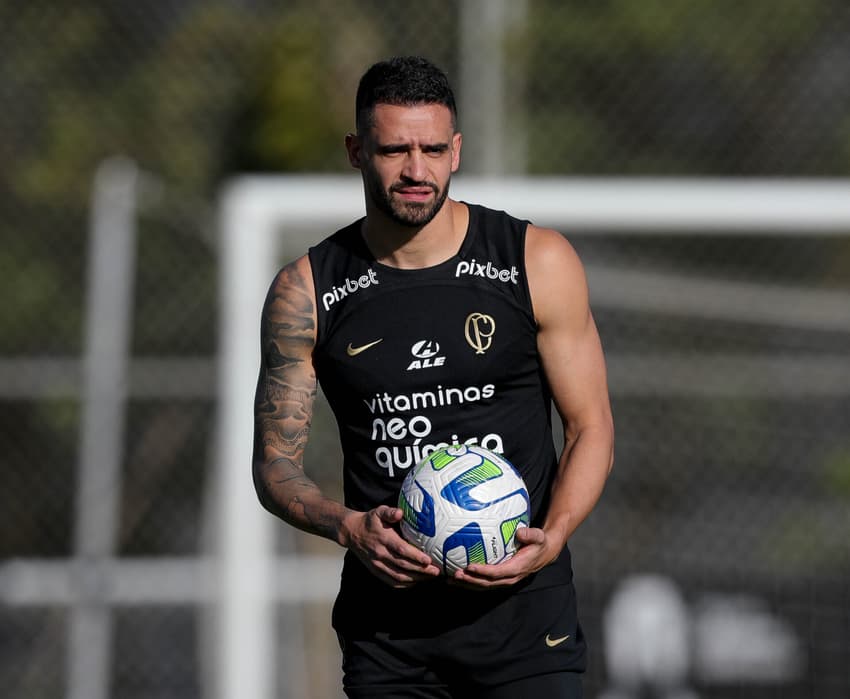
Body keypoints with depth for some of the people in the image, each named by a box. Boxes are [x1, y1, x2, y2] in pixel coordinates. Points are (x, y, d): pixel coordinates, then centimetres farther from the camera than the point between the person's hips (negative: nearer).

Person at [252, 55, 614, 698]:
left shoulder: (538, 264, 0)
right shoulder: (306, 293, 2)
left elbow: (591, 428, 3)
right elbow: (277, 463, 4)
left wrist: (552, 537, -15)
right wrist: (347, 526, -17)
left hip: (521, 604, -1)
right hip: (387, 616, 1)